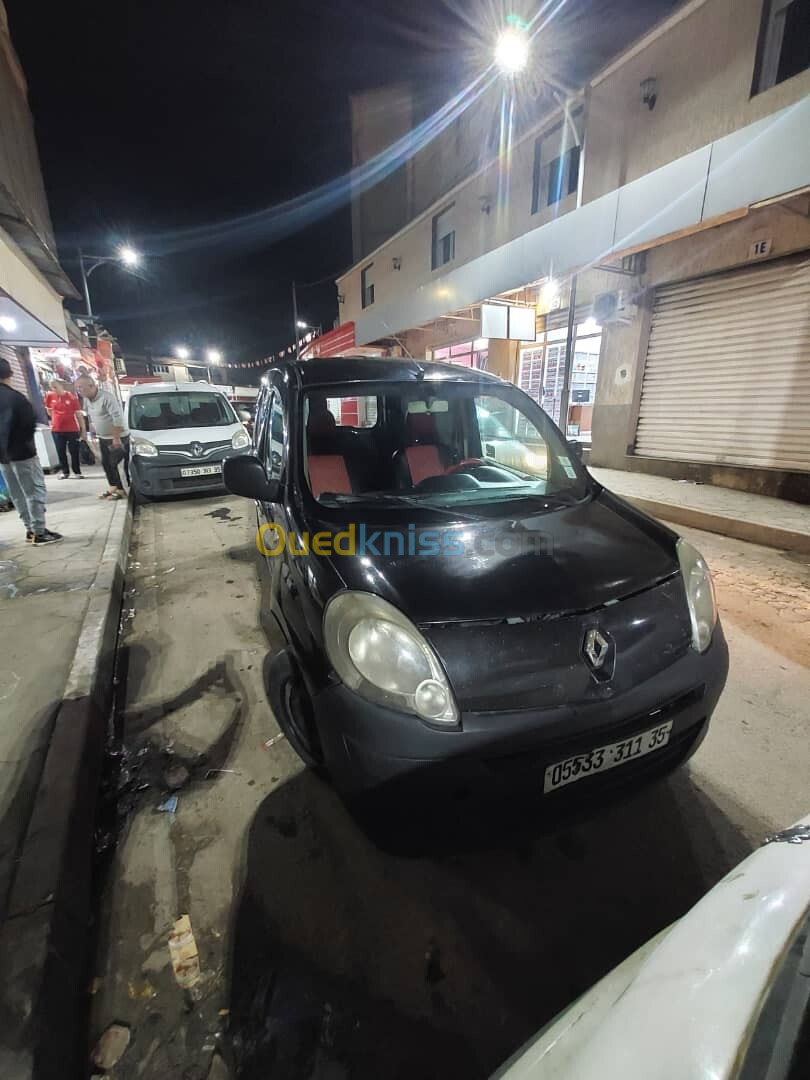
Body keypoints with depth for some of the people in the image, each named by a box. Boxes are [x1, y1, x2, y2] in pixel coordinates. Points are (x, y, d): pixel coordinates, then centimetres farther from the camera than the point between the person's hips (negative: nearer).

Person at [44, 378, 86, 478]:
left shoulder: (72, 397, -7)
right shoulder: (50, 396, 0)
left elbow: (79, 414, -5)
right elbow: (49, 411, 17)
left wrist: (83, 429, -6)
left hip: (72, 429, -2)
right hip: (56, 429, 3)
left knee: (74, 452, 3)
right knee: (60, 452, 8)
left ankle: (77, 472, 14)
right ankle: (65, 472, 19)